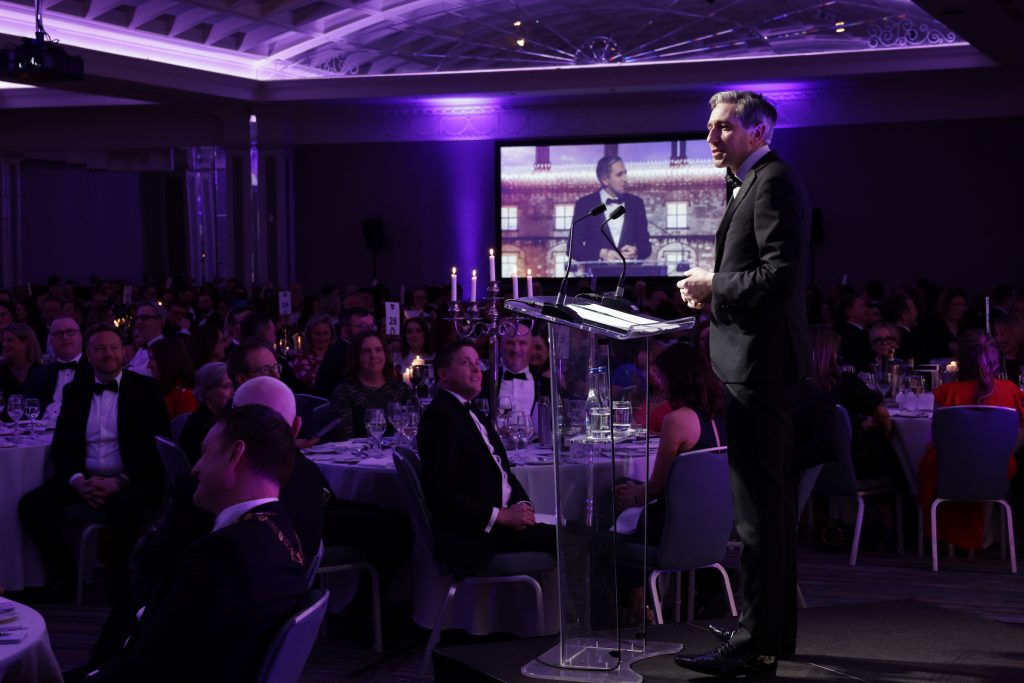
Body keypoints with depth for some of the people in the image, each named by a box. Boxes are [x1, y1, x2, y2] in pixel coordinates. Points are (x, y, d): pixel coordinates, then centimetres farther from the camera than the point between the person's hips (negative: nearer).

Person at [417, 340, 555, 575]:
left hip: (504, 518, 9)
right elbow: (442, 494, -17)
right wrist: (502, 516, -18)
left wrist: (522, 504, -1)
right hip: (474, 538, -9)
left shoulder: (472, 414, 21)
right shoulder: (439, 416, -9)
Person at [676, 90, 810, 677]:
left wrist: (714, 285, -12)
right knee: (771, 499, 16)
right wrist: (715, 291, 9)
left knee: (758, 503, -10)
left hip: (761, 360, -11)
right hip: (762, 362, 11)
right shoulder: (759, 183, 20)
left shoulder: (774, 182, -13)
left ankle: (756, 645, -7)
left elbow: (782, 275, -23)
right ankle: (775, 630, 25)